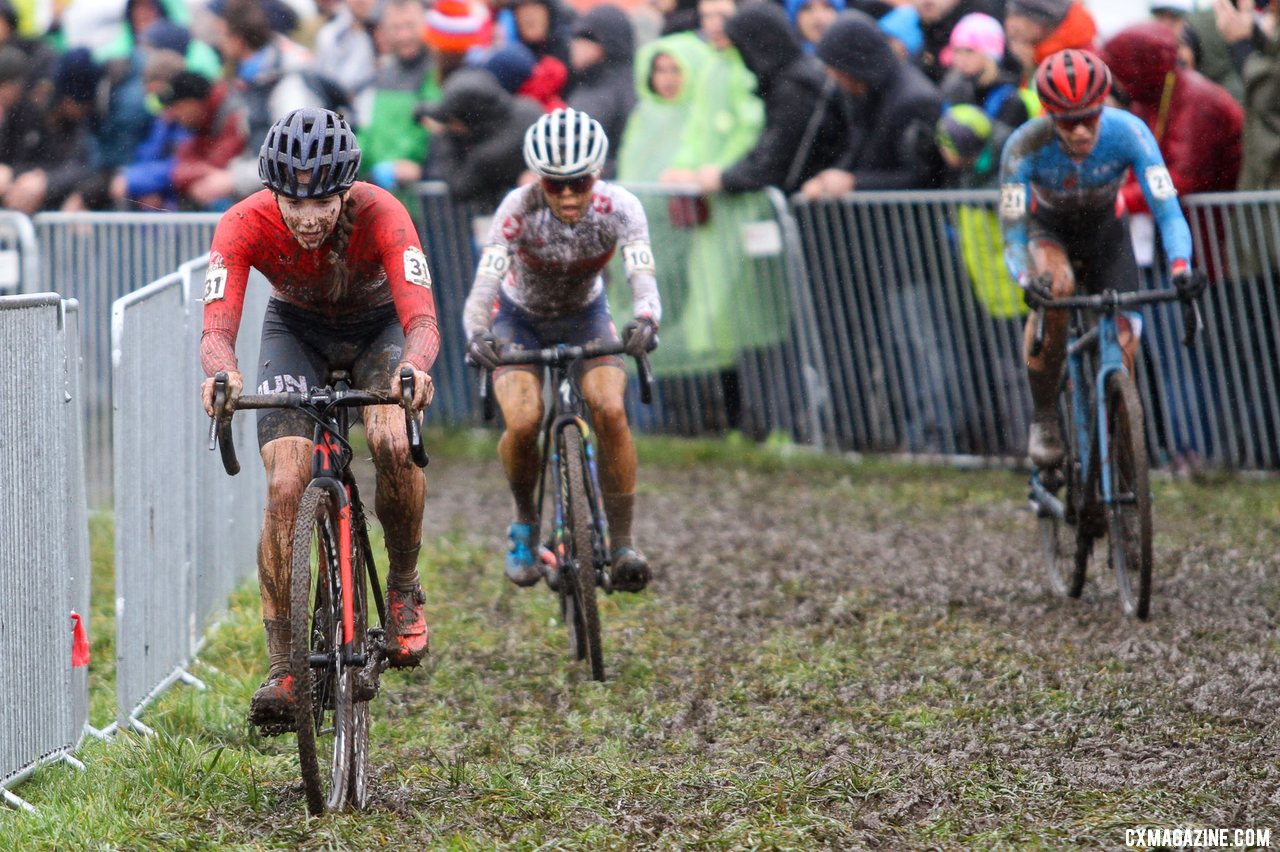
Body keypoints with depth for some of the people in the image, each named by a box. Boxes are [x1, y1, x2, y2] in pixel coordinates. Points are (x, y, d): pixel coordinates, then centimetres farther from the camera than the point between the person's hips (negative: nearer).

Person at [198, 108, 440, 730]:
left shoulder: (380, 215, -35)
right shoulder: (245, 225, -31)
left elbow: (422, 320, -43)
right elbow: (217, 328, -39)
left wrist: (414, 366, -66)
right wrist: (222, 371, -63)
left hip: (375, 325, -1)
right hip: (296, 328, 1)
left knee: (393, 444, -30)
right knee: (286, 485, -17)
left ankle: (404, 587, -3)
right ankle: (281, 666, -11)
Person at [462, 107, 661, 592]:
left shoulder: (619, 208, -27)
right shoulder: (520, 209, -32)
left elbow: (643, 278, -37)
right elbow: (484, 284, -39)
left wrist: (645, 321, -59)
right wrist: (477, 336, -59)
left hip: (584, 316, 1)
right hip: (520, 319, -1)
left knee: (610, 409, -26)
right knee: (523, 422, -25)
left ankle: (622, 543, -15)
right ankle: (525, 522, 6)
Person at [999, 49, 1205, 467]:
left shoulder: (1127, 132, -31)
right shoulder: (1025, 146, -33)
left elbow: (1166, 208, -33)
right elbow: (1013, 234, -31)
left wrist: (1180, 266, -52)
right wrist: (1026, 280, -51)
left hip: (1104, 229, 2)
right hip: (1047, 229, -2)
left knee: (1121, 342, -13)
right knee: (1054, 288, -35)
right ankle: (1043, 418, -20)